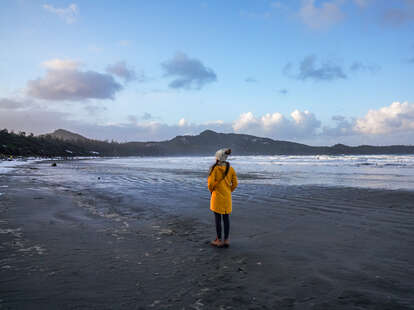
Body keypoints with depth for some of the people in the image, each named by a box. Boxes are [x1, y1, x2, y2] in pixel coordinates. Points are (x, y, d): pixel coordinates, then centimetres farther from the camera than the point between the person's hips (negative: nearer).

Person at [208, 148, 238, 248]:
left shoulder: (214, 168, -12)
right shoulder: (231, 169, 1)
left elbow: (210, 182, -17)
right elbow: (235, 184, 2)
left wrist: (211, 190, 3)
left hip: (217, 196, -4)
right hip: (227, 197, 4)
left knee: (217, 218, 5)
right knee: (226, 218, 11)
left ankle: (219, 240, 12)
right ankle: (226, 240, 16)